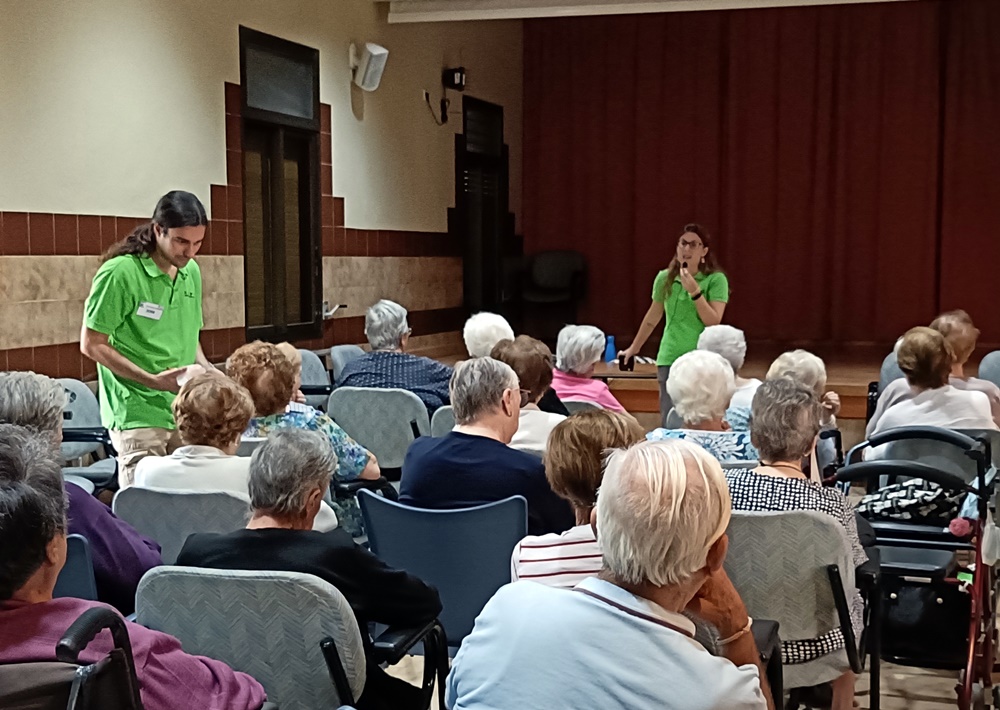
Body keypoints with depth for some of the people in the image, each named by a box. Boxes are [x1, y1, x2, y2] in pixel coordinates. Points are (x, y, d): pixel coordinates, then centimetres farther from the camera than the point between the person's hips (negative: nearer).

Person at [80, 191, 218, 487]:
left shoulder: (191, 271, 9)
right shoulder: (120, 273, -13)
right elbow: (91, 344, -11)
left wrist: (207, 369, 2)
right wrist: (152, 380, -17)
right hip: (138, 415, -6)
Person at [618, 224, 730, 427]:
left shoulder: (716, 280, -4)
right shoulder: (665, 279, 6)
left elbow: (714, 322, -12)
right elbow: (652, 318, 19)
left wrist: (695, 292, -22)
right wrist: (634, 348, 28)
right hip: (669, 359, 3)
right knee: (669, 421, 1)